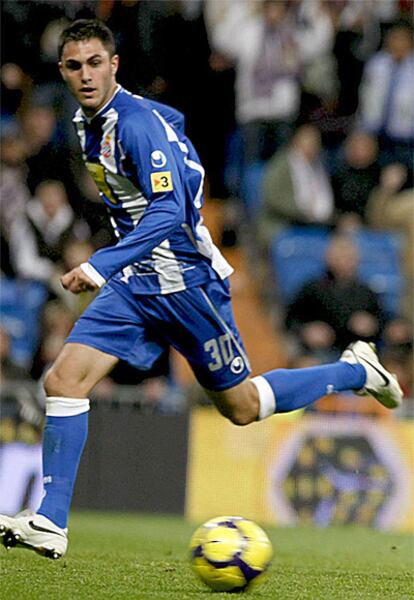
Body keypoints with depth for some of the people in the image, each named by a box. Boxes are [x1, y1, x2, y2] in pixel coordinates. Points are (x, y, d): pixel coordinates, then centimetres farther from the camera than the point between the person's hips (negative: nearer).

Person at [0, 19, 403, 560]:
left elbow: (169, 211, -30)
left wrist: (100, 266, -37)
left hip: (185, 282, -7)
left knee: (242, 407, 6)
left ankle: (356, 372, 28)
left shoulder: (139, 123, -21)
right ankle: (51, 524, -8)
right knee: (63, 381, -10)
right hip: (134, 285, 7)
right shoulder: (88, 124, 6)